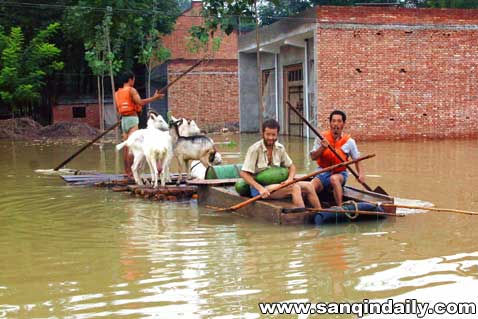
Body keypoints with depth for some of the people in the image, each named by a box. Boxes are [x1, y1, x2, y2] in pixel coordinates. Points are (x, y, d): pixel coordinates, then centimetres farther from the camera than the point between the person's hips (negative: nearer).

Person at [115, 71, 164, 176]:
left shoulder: (118, 92, 14)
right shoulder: (131, 90, -7)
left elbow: (117, 108, 15)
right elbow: (140, 102, -19)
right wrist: (154, 98, -14)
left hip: (123, 119, 8)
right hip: (132, 118, -7)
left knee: (126, 146, 10)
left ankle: (126, 170, 12)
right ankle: (130, 171, -14)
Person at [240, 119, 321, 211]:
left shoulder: (280, 148, 7)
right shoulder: (255, 149, -11)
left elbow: (291, 166, 18)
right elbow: (244, 173, -15)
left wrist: (290, 179, -5)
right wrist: (260, 188, -25)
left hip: (277, 184, 7)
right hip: (260, 187, -7)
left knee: (308, 186, -6)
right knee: (295, 187, -27)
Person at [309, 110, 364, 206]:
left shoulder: (349, 141, -2)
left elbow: (356, 160, 7)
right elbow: (313, 157, -3)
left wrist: (360, 173, -11)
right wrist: (322, 148, -20)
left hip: (340, 173, -1)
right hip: (323, 172, 1)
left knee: (334, 179, -37)